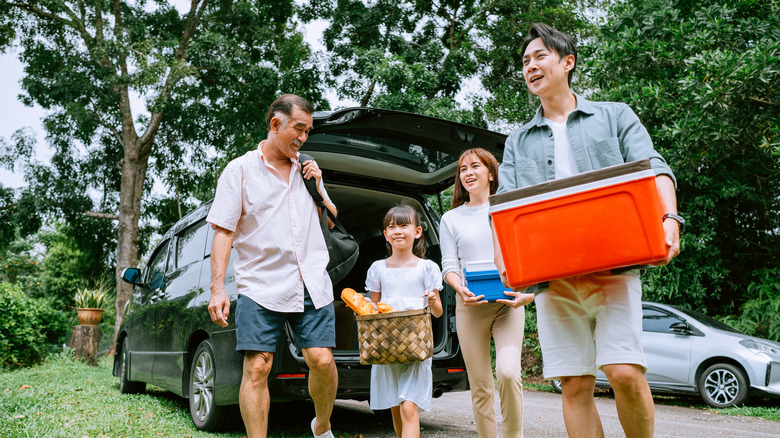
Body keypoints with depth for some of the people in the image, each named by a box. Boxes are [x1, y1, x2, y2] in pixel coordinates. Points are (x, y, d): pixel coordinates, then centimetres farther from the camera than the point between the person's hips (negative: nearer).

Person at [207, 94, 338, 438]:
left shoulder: (307, 169, 16)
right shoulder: (240, 170, 3)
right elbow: (223, 231, -2)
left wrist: (318, 189, 5)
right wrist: (217, 288, -9)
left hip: (312, 285, 3)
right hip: (260, 286, -3)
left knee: (322, 360, -3)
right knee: (257, 367, -8)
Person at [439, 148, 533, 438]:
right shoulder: (451, 218, 12)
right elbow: (449, 265, 6)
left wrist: (529, 293, -12)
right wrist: (461, 289, -15)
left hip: (508, 303, -1)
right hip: (470, 305, 1)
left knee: (508, 372, -19)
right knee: (480, 387, 2)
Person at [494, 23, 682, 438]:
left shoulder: (614, 116, 16)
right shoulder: (517, 142, 21)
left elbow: (653, 170, 3)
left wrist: (669, 219, -17)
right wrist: (502, 255, -10)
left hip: (613, 267, -2)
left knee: (625, 372, -13)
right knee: (575, 386, 1)